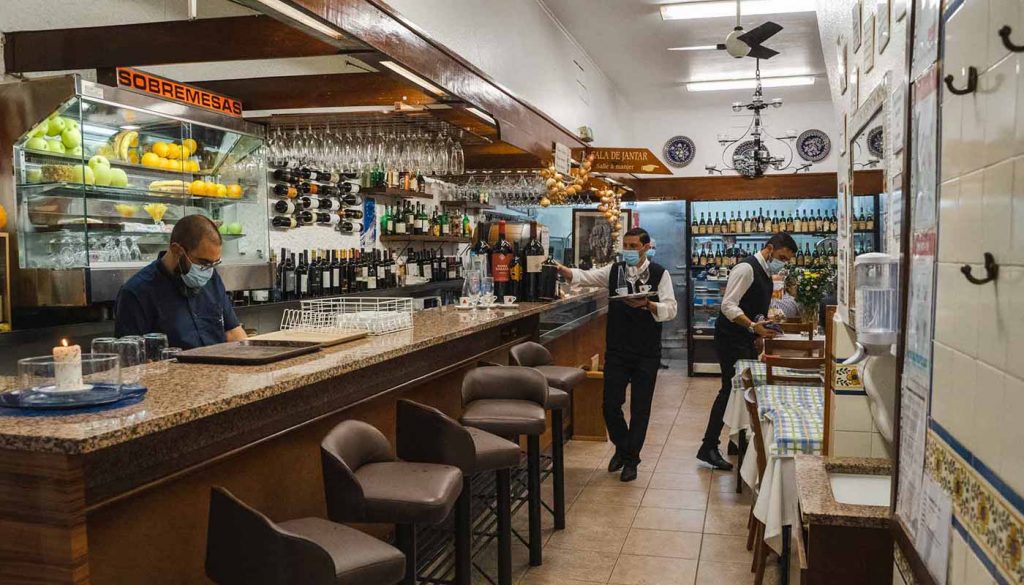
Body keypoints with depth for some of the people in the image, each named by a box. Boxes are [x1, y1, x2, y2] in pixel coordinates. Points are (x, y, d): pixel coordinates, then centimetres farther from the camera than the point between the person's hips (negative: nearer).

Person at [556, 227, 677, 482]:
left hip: (646, 353, -2)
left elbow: (670, 310, -10)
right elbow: (585, 276, -7)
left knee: (640, 409, 6)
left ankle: (631, 460, 22)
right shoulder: (614, 270, 5)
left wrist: (647, 304, -27)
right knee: (610, 405, 3)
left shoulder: (659, 273, -3)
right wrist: (563, 270, -24)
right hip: (616, 350, 2)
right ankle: (622, 448, 31)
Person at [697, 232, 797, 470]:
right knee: (730, 390, -10)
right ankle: (708, 448, -5)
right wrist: (754, 326, -30)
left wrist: (765, 323, 11)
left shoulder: (765, 272, 16)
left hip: (745, 340, 10)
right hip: (731, 340, -10)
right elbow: (728, 306, -23)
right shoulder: (747, 268, -15)